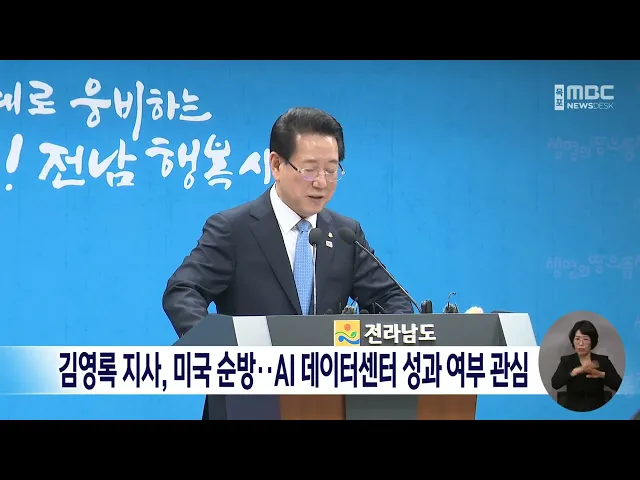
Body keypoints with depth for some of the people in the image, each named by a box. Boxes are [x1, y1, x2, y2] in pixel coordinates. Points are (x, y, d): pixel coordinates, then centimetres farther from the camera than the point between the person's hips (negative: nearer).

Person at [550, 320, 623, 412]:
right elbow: (555, 383, -15)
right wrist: (576, 371, -28)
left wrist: (601, 374, -24)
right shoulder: (566, 361, 4)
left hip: (597, 412, 1)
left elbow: (619, 386, -8)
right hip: (573, 411, -1)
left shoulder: (603, 361, 4)